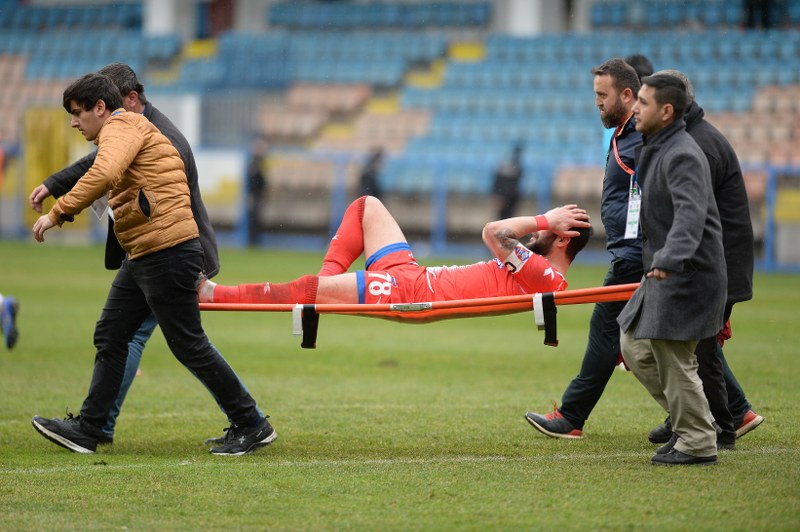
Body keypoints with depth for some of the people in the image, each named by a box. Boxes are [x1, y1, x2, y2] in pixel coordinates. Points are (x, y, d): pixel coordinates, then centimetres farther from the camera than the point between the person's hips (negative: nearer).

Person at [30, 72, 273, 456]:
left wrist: (58, 213, -28)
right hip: (142, 258, 11)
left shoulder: (122, 127, -11)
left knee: (188, 345, -4)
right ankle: (86, 431, 14)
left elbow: (103, 174, -29)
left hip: (167, 253, -11)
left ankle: (252, 426, 4)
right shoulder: (130, 130, 23)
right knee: (109, 337, 10)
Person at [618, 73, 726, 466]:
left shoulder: (682, 156, -19)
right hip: (663, 272, 10)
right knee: (635, 346, 14)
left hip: (687, 273, -10)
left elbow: (690, 215, -34)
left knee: (673, 358, -6)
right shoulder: (656, 150, 13)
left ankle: (697, 444, 5)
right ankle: (689, 423, 21)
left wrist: (668, 260, -46)